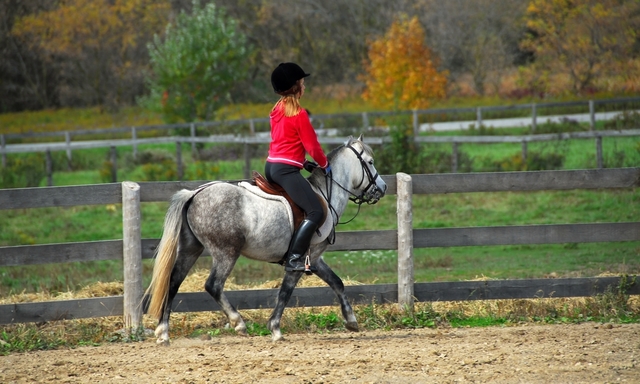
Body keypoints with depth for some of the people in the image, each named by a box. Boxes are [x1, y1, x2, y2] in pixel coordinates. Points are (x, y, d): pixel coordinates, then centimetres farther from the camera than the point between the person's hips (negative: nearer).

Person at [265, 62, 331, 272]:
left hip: (271, 166, 10)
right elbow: (312, 145, -9)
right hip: (286, 169, -10)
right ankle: (294, 258, -24)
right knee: (316, 212, -16)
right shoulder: (299, 114, -12)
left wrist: (302, 162, 20)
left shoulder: (277, 111, 14)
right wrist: (325, 164, 7)